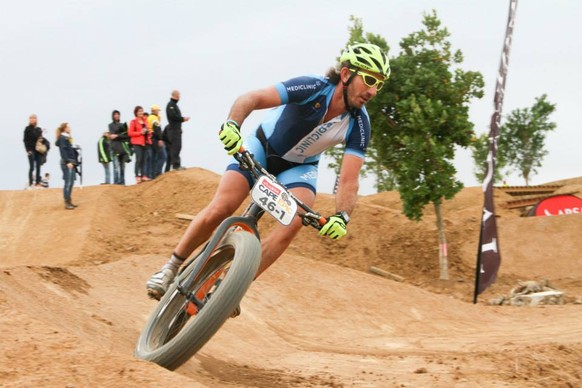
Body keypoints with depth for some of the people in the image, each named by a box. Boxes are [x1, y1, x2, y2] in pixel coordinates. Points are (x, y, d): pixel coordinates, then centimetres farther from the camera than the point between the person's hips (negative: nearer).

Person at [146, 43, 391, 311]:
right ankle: (171, 268, 1)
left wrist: (342, 216, -45)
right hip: (264, 147, -2)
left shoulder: (359, 124, -22)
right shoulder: (315, 88, -31)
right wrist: (232, 125, -57)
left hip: (299, 166, 2)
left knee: (293, 223, -25)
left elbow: (348, 181, -26)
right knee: (220, 209, -19)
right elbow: (251, 99, -38)